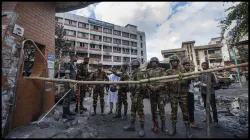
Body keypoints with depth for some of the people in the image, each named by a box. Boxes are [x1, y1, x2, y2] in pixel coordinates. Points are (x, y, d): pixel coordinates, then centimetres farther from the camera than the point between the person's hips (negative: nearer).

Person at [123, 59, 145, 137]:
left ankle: (142, 128, 16)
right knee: (133, 110, 17)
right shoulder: (134, 73, 13)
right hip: (134, 95, 10)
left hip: (138, 95, -10)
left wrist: (136, 97, -23)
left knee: (140, 111, 1)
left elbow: (140, 85, -22)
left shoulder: (139, 73, -16)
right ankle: (132, 125, 31)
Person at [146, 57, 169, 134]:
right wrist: (151, 87, -13)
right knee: (153, 109, 10)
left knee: (161, 108, 2)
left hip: (160, 92, -2)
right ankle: (155, 125, 25)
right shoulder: (148, 71, 10)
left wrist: (158, 87, -17)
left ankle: (163, 126, 18)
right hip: (152, 92, 2)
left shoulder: (162, 70, 4)